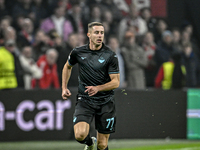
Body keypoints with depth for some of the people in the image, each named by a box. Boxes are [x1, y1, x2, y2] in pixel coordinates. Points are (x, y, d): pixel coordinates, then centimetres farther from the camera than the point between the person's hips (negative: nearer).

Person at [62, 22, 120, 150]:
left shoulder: (111, 55, -6)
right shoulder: (78, 52, 1)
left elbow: (116, 82, -7)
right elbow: (68, 66, 23)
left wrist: (98, 88, -23)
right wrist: (64, 88, 15)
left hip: (106, 102, -1)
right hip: (85, 100, 1)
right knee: (80, 135, -21)